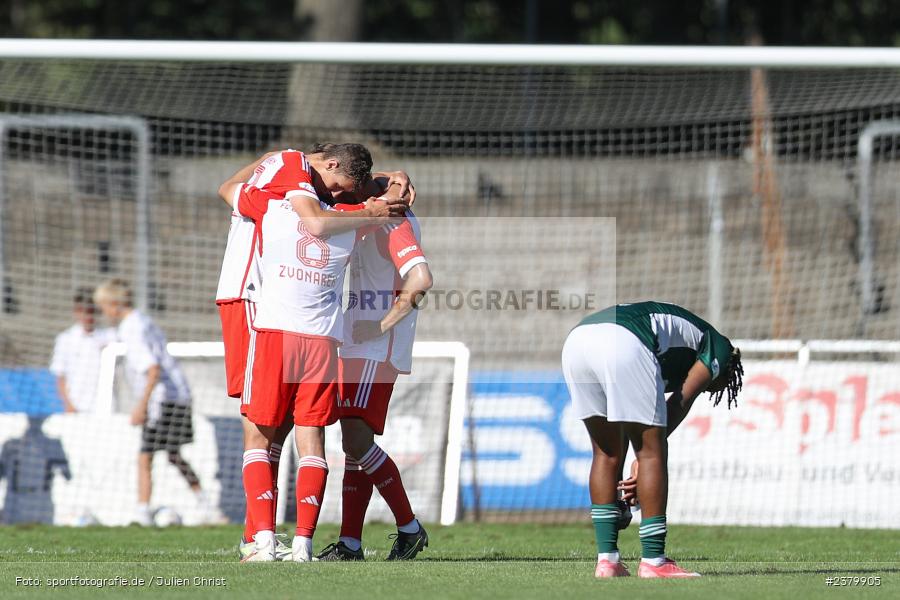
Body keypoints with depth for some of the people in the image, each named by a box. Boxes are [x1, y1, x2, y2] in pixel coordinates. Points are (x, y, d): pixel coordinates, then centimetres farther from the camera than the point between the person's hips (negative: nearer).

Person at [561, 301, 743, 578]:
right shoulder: (719, 347, 22)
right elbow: (681, 402, 8)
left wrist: (621, 485, 37)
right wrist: (644, 460, 4)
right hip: (624, 345, -8)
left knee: (606, 453, 18)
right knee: (652, 452, 3)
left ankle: (607, 558, 16)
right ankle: (653, 561, 2)